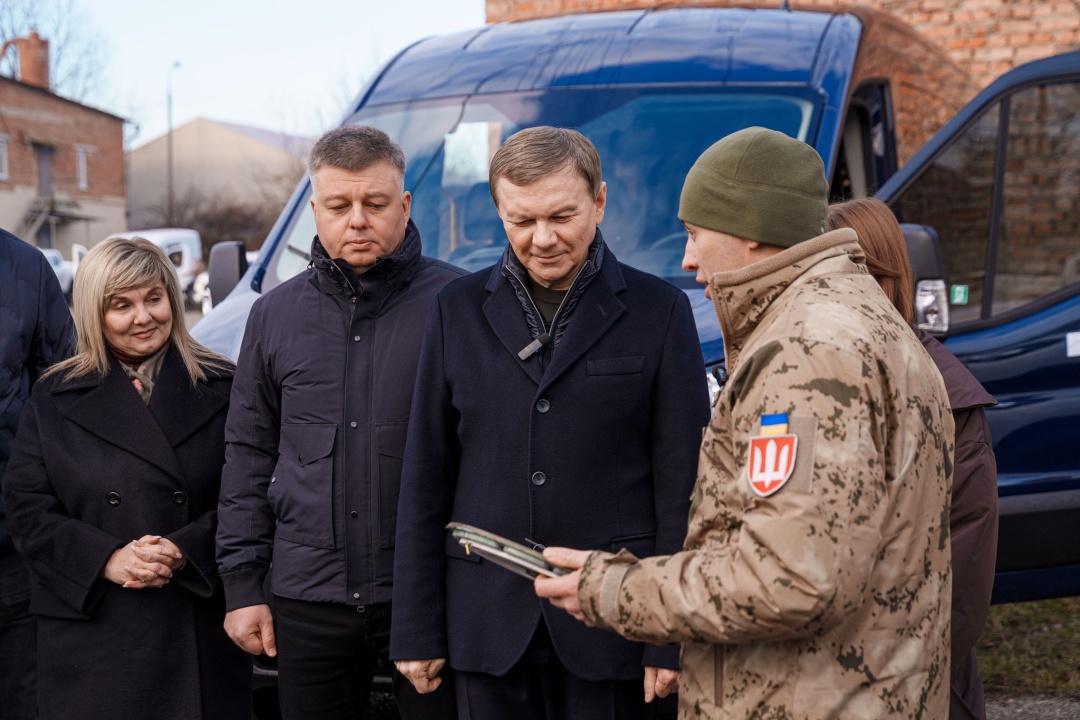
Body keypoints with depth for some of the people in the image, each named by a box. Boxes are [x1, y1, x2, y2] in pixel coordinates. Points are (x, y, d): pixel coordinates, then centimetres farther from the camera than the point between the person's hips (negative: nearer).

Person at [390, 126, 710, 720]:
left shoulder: (658, 310, 0)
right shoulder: (458, 309, 7)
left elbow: (681, 484, -2)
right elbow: (425, 479, 7)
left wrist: (673, 638, -7)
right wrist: (415, 627, 4)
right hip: (487, 619, 2)